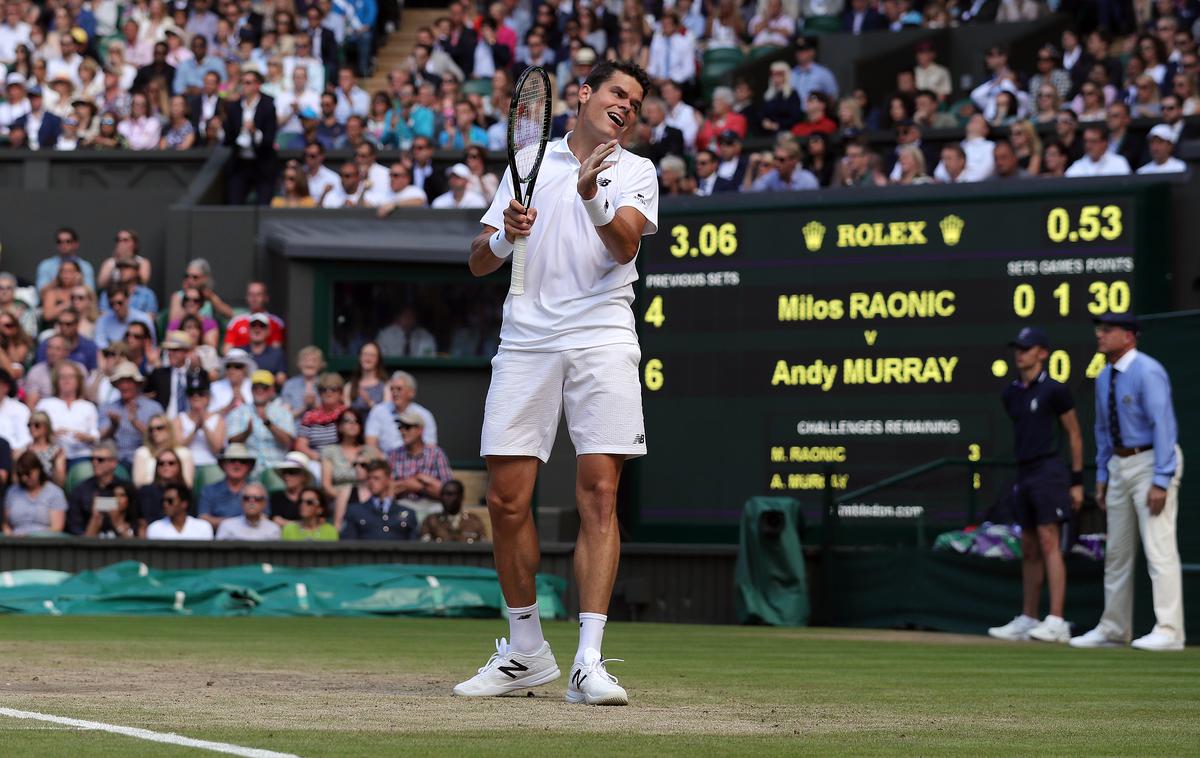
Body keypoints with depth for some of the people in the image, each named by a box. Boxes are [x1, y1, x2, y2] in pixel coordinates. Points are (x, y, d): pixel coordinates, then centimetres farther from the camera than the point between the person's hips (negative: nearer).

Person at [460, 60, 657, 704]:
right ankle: (526, 652, 15)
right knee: (505, 498, -2)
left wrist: (592, 195, -26)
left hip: (601, 339, -2)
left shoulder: (635, 171, 11)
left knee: (599, 492, -11)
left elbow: (625, 244, -8)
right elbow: (479, 263, 14)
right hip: (526, 338, 2)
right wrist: (505, 235, -8)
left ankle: (588, 664, -14)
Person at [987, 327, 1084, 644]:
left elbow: (1074, 434, -4)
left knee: (1049, 543, -13)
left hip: (1049, 471, -8)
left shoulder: (1053, 390, -6)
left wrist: (1077, 481, -7)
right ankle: (1028, 620, 14)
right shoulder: (1010, 394, 14)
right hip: (1023, 474, 8)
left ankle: (1056, 622, -18)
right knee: (1028, 549, 10)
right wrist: (1021, 473, 18)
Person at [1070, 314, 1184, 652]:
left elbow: (1162, 424, -21)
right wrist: (1102, 475, 14)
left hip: (1153, 462, -9)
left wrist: (1160, 481, -24)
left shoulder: (1147, 372, -16)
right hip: (1120, 465, 9)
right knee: (1117, 551, 11)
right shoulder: (1105, 378, 10)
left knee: (1158, 547, -12)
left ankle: (1168, 631, -13)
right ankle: (1113, 630, 18)